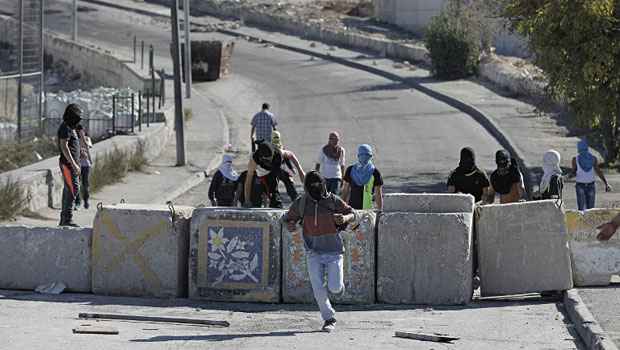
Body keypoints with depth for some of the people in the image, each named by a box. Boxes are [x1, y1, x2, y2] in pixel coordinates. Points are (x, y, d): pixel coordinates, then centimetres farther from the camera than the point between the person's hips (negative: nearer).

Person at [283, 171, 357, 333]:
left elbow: (352, 214, 3)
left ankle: (338, 282, 29)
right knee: (318, 290, -6)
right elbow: (287, 218, 9)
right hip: (314, 252, 1)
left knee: (335, 288, -9)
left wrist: (345, 218, -21)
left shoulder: (333, 200, -5)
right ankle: (329, 319, 14)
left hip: (333, 251, -1)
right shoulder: (301, 203, -1)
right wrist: (290, 225, -15)